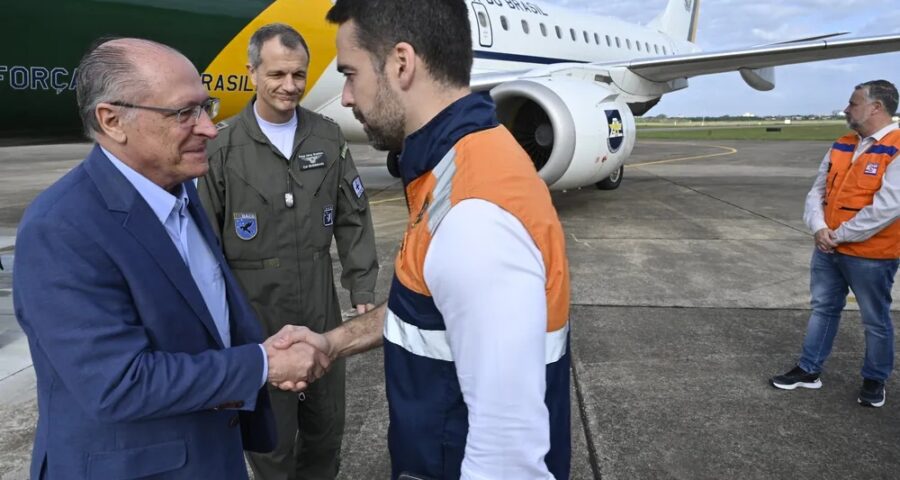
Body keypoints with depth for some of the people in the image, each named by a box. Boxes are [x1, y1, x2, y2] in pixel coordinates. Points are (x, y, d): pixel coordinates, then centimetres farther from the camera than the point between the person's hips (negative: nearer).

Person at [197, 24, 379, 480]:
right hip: (254, 315, -3)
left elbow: (353, 220, 6)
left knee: (327, 424, 18)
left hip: (321, 312, 4)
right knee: (270, 434, 11)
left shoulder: (328, 138, 2)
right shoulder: (222, 146, -9)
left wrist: (362, 288, 2)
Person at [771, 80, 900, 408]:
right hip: (828, 250, 7)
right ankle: (809, 370, 28)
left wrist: (840, 234, -17)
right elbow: (818, 191, 7)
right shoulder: (841, 146, 8)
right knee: (823, 308, 16)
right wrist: (819, 228, -10)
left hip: (870, 255, -7)